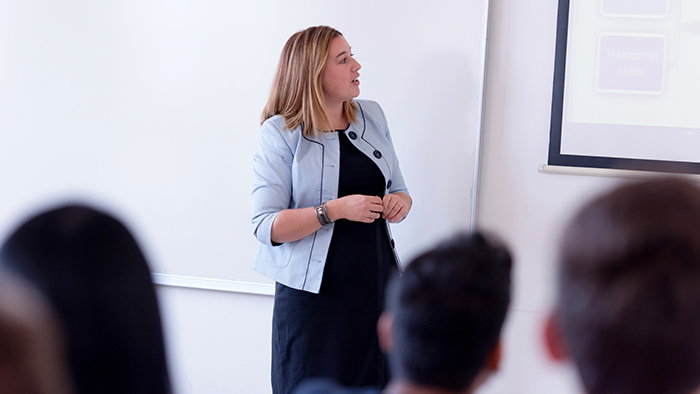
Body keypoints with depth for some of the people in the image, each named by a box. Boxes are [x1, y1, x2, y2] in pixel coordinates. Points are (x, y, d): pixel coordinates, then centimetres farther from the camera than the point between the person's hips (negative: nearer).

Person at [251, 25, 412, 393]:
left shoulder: (372, 116, 10)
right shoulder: (280, 133, -6)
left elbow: (398, 190, 19)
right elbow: (265, 226, -13)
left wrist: (400, 202, -4)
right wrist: (335, 210, -22)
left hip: (378, 285, 5)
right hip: (315, 292, -4)